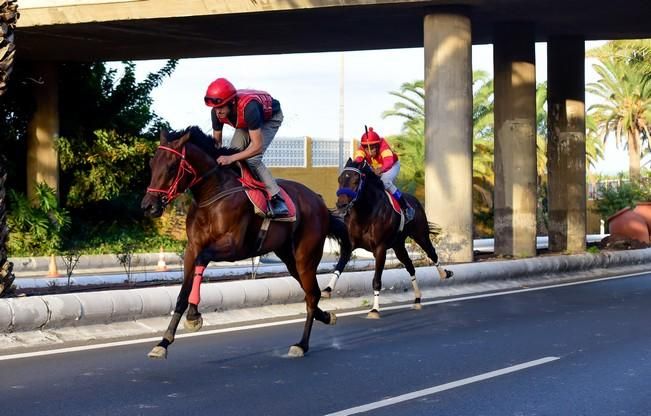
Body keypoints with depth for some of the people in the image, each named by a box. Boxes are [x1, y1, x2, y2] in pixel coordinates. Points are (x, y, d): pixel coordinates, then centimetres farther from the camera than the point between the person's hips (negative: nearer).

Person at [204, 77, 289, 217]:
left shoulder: (248, 108, -45)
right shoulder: (217, 112, -26)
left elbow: (257, 146, -43)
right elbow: (216, 141, -10)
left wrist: (231, 158, -49)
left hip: (270, 118, -7)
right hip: (246, 122, 7)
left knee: (252, 159, -22)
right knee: (234, 151, -8)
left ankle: (276, 198, -17)